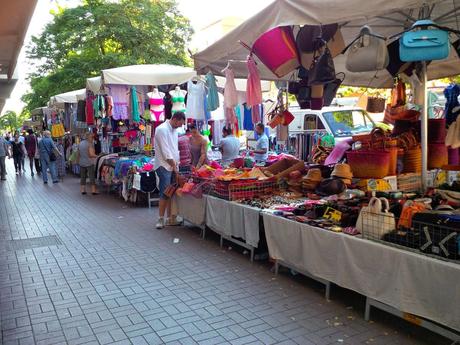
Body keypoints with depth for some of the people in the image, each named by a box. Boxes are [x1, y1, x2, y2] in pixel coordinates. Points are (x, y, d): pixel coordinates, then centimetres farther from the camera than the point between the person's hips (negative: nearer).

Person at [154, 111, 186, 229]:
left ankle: (171, 218, 16)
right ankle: (161, 219, 1)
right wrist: (174, 165, -15)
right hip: (164, 166, -8)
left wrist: (176, 163, 10)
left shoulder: (174, 130, 14)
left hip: (173, 166, 8)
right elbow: (165, 151, -17)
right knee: (165, 193, -8)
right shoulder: (162, 129, -13)